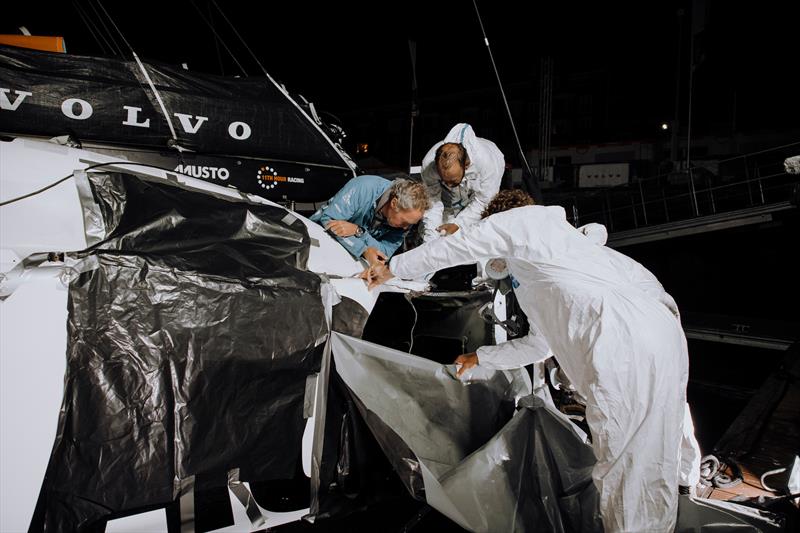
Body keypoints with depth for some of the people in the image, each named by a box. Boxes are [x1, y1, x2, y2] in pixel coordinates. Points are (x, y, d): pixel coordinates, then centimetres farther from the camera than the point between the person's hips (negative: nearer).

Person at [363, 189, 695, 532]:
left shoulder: (525, 218, 11)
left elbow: (452, 249, 15)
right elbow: (539, 345, 40)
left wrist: (392, 268, 29)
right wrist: (480, 358, 51)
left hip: (628, 347, -10)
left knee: (622, 475, -1)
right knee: (653, 471, 16)